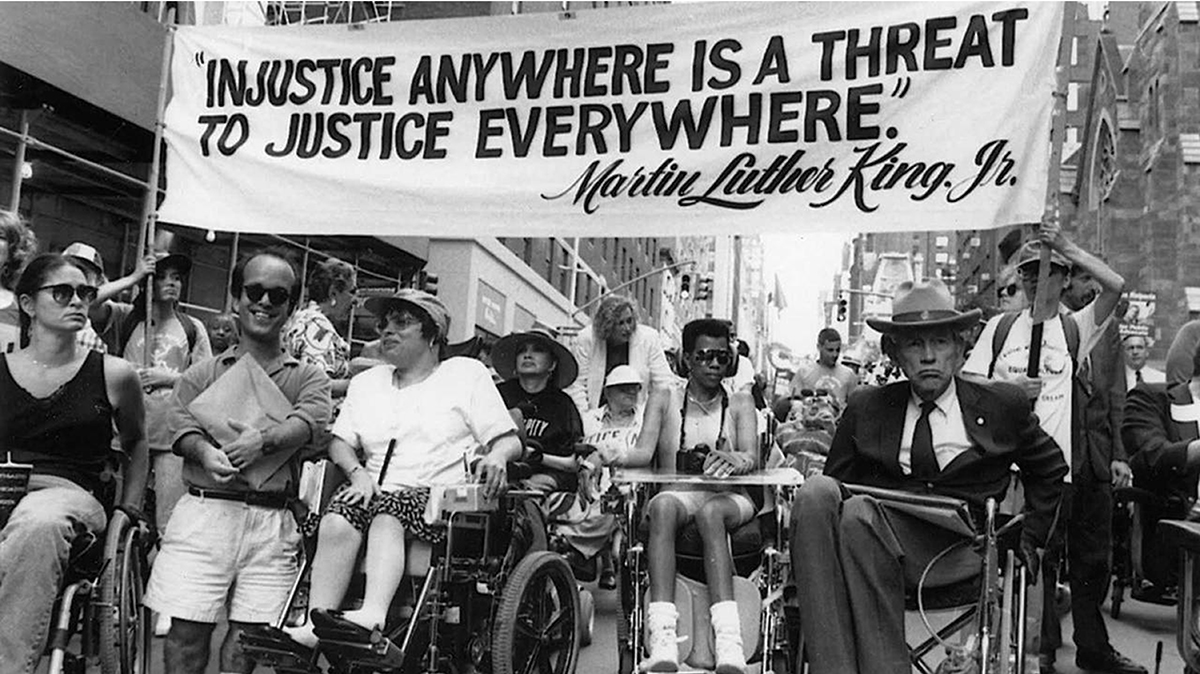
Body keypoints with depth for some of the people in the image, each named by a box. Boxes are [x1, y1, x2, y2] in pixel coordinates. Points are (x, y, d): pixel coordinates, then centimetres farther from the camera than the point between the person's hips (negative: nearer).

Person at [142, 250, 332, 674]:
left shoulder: (308, 377, 14)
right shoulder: (203, 373, 15)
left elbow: (311, 419, -5)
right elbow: (181, 423, 1)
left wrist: (264, 439, -24)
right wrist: (205, 453, -21)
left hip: (271, 521, 0)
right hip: (205, 509, 0)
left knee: (249, 633, -1)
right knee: (187, 628, -1)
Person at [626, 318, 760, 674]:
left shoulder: (740, 403, 14)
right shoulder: (664, 400, 14)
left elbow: (752, 457, -4)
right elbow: (643, 452, -2)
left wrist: (734, 461, -30)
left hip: (728, 499, 0)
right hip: (677, 494, 0)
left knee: (709, 511, -37)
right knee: (663, 505, -36)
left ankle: (728, 644, -51)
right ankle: (662, 643, -50)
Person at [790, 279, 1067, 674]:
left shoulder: (1002, 406, 15)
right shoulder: (866, 408, 18)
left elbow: (1051, 470, 28)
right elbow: (837, 480, 17)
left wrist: (1028, 539, 19)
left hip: (956, 550, -2)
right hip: (871, 534, 3)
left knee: (859, 513, -33)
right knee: (816, 492, -31)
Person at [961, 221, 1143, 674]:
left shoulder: (1075, 329, 5)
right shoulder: (1000, 326, 8)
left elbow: (1115, 286, -11)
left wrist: (1068, 247, -13)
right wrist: (1008, 387, -9)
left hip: (1063, 466, 0)